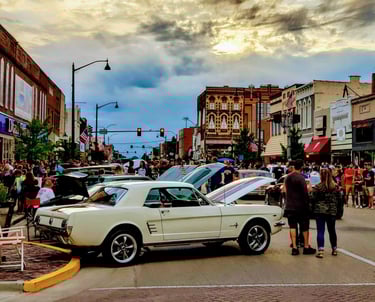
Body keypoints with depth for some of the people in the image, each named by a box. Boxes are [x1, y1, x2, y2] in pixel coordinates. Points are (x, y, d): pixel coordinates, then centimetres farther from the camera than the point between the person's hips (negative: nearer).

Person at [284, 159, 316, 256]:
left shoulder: (287, 177, 6)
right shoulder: (300, 178, -14)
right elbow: (305, 193, -14)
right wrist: (307, 204, -4)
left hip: (289, 206, 5)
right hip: (300, 206, -5)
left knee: (292, 226, 5)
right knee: (305, 226, 7)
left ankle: (294, 248, 3)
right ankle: (306, 247, 12)